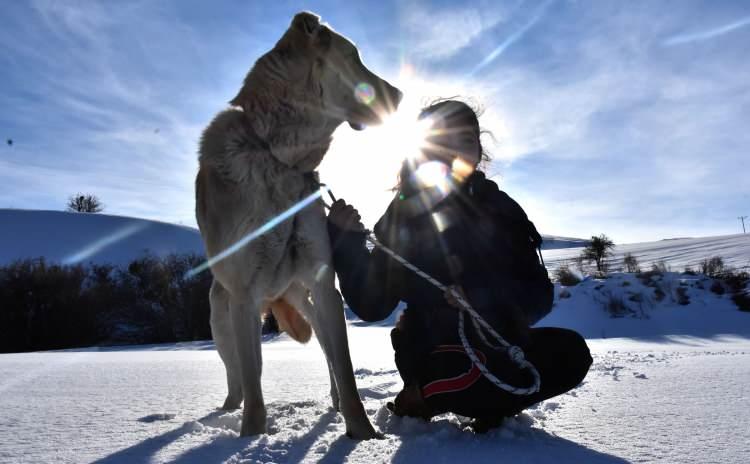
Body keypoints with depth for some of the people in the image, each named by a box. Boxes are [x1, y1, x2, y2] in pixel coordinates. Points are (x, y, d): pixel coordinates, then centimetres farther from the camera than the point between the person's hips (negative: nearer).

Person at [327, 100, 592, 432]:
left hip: (496, 345, 3)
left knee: (569, 352, -21)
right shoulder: (401, 218, -4)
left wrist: (480, 294, -23)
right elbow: (370, 306, -8)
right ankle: (422, 398, 0)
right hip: (435, 352, -3)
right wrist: (346, 240, -20)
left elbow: (539, 294, -4)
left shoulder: (498, 209, 1)